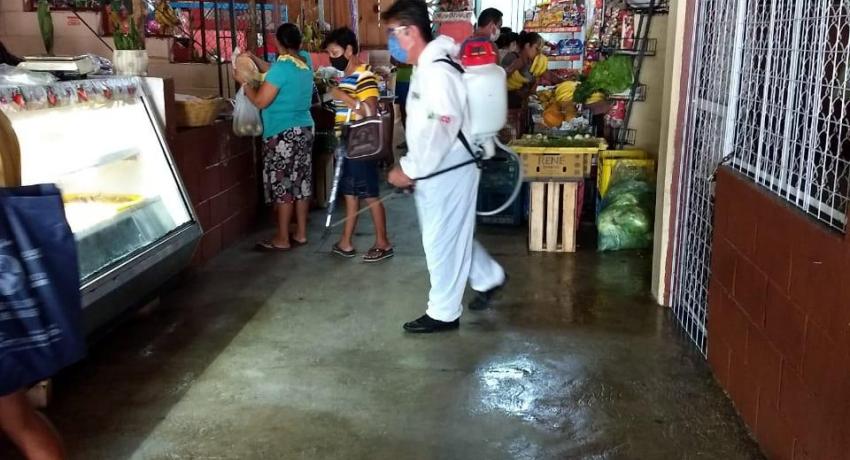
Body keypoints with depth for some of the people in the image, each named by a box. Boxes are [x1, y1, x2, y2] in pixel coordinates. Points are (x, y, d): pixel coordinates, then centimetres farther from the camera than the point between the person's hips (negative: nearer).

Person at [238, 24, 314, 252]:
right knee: (300, 182, 12)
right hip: (304, 130, 8)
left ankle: (282, 239, 5)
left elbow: (261, 101, -16)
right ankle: (301, 234, 19)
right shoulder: (305, 60, 6)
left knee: (282, 185, -1)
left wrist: (244, 82, -3)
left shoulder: (282, 67, -18)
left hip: (283, 134, -8)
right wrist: (253, 58, 15)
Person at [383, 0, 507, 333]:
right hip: (434, 170, 10)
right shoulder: (424, 69, 10)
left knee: (442, 240, 2)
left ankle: (443, 313, 17)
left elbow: (441, 130, -29)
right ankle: (489, 278, 39)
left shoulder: (438, 72, -23)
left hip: (449, 170, -10)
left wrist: (411, 170, -22)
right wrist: (409, 167, 13)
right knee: (450, 234, 21)